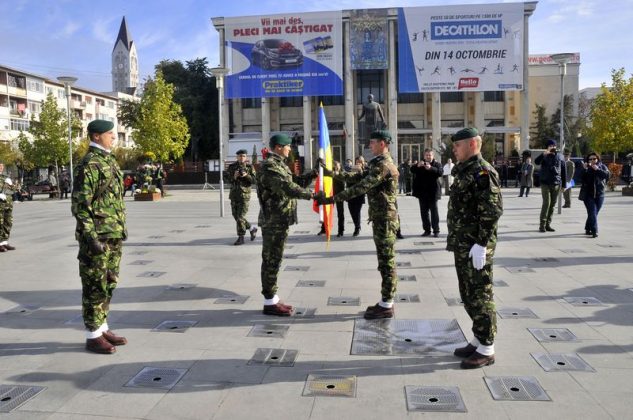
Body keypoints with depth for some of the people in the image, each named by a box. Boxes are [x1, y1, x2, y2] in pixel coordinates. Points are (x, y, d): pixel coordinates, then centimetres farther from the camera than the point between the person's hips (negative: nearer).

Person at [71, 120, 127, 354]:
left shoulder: (109, 161, 14)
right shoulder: (88, 165, -13)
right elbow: (80, 205, -17)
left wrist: (121, 229, 19)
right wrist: (91, 237, -21)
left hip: (114, 236, 9)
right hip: (98, 237, -9)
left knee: (108, 284, 14)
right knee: (95, 287, 0)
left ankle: (102, 328, 25)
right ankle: (93, 336, 10)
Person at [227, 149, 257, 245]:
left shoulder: (250, 167, 1)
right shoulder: (232, 166, 7)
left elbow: (254, 180, -4)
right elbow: (226, 177, 2)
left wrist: (247, 175, -21)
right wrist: (234, 177, -17)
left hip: (245, 195, -4)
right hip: (234, 194, 5)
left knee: (240, 216, -9)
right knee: (235, 215, 10)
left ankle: (241, 238, 0)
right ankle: (252, 228, 28)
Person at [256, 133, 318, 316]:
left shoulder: (280, 164, 18)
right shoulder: (269, 166, -15)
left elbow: (296, 181, 20)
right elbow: (288, 188, -27)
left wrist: (314, 173, 8)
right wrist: (311, 195, -27)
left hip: (279, 220, 10)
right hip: (274, 221, -10)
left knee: (273, 260, 13)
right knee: (271, 260, -4)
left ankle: (273, 299, 21)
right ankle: (269, 303, 2)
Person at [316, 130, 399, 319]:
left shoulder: (383, 165, -18)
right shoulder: (380, 163, 15)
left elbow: (360, 187, -25)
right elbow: (360, 176, 20)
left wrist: (332, 199, -26)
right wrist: (336, 174, 11)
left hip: (384, 219, -10)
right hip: (382, 218, 10)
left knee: (386, 261, -4)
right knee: (385, 261, 13)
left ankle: (386, 306, 3)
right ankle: (386, 302, 21)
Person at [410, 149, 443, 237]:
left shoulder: (437, 164, 4)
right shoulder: (420, 164, 13)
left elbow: (440, 173, -15)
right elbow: (412, 170, -2)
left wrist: (431, 168, -31)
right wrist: (417, 166, -23)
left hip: (432, 192, -4)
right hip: (422, 192, 4)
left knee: (434, 211, -3)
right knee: (424, 212, 7)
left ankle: (436, 230, 1)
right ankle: (427, 230, 14)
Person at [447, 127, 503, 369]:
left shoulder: (483, 172, -14)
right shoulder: (464, 171, 16)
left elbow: (492, 211, -21)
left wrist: (481, 244, -23)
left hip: (475, 246, -10)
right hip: (462, 245, 10)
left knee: (480, 296, -1)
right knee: (468, 295, 16)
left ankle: (486, 350, 9)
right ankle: (479, 340, 28)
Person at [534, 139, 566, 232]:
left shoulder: (559, 156, 8)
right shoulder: (544, 156, 0)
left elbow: (563, 170, 11)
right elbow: (536, 161, -21)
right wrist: (544, 153, -35)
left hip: (556, 184, 4)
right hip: (545, 183, -4)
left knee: (552, 205, 6)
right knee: (546, 203, -11)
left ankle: (548, 224, 14)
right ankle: (542, 225, -6)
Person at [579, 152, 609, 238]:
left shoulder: (602, 166, 8)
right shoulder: (585, 167, 4)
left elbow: (607, 175, -10)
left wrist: (598, 170, -20)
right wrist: (584, 169, -20)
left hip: (599, 194, 2)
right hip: (588, 194, -2)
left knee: (594, 213, 8)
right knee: (592, 212, -13)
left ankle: (588, 229, 24)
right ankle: (594, 231, -17)